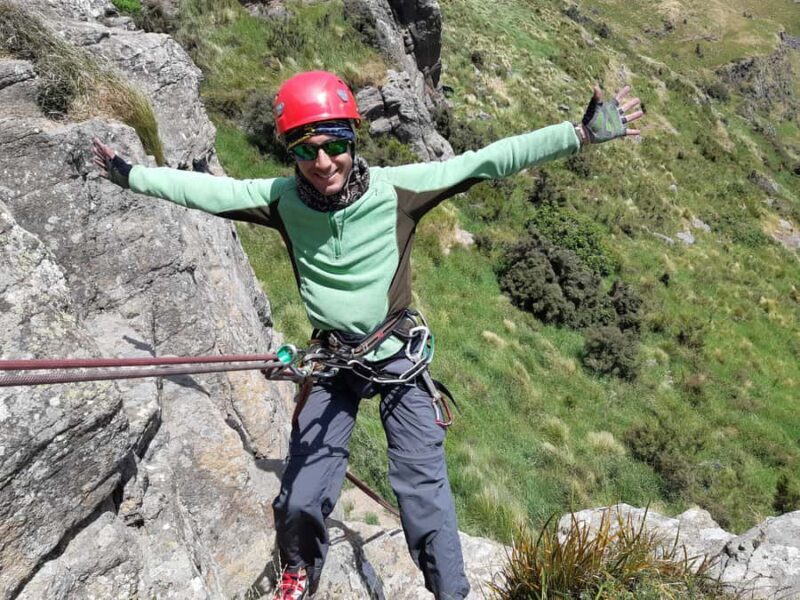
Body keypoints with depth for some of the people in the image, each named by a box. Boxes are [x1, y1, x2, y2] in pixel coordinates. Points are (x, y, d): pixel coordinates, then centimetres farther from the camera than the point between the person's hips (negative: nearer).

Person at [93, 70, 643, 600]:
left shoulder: (396, 188, -16)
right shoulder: (282, 197, -10)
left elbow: (486, 162, -19)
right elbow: (206, 189, 1)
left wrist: (582, 132, -21)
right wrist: (128, 173, 11)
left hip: (398, 357, -2)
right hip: (331, 360, 2)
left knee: (425, 492, -3)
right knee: (300, 500, 7)